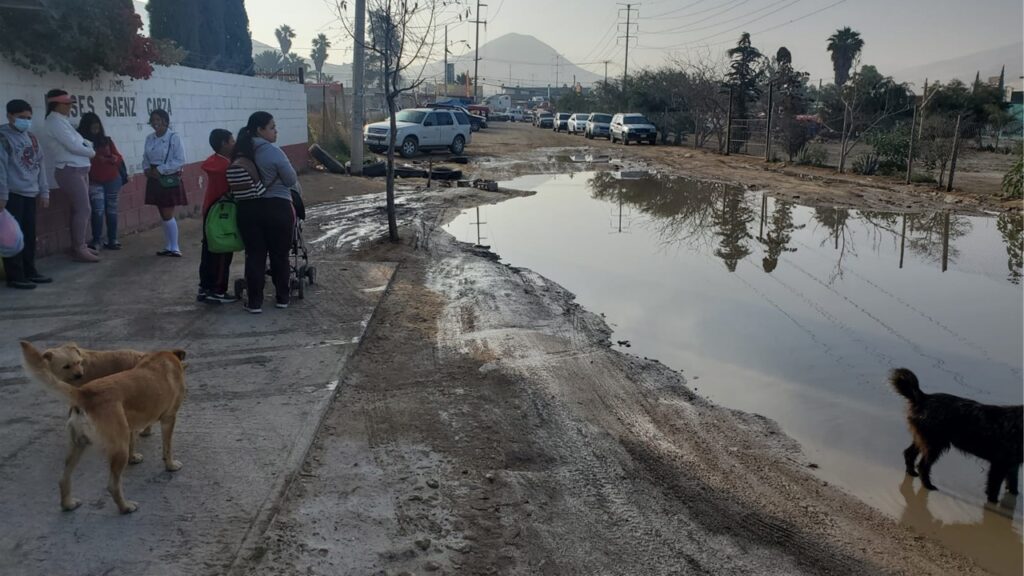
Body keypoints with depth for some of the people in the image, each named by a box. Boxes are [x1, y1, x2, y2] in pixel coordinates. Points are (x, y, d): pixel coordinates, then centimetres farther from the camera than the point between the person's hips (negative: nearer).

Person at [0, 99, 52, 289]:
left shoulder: (31, 138, 15)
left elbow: (39, 165, 18)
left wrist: (44, 191, 14)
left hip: (30, 194, 7)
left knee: (29, 235, 11)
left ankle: (30, 271, 20)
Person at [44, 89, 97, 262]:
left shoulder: (63, 120, 17)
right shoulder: (55, 121, -13)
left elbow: (77, 141, 16)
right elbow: (73, 146, -18)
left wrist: (87, 144, -4)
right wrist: (92, 152, -2)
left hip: (78, 170, 10)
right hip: (71, 171, -10)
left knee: (79, 209, 13)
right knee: (83, 209, -11)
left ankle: (79, 245, 20)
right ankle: (79, 249, -9)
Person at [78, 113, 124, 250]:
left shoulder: (107, 140, 9)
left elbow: (119, 158, 7)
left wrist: (111, 158, -13)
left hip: (112, 180, 3)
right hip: (94, 182, -3)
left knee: (111, 210, 5)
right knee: (98, 211, -11)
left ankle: (112, 240, 11)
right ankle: (96, 241, -5)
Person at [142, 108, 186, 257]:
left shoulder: (174, 138, -12)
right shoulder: (149, 138, 7)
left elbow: (180, 161, -16)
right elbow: (145, 158, 15)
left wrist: (160, 170, -17)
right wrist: (147, 169, -5)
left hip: (170, 180, -6)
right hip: (155, 180, 6)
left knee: (168, 215, -5)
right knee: (163, 215, 11)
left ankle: (175, 248, 4)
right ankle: (168, 247, 19)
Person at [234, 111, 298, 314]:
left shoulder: (242, 152, 3)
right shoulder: (273, 152, -14)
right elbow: (291, 180, -7)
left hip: (248, 208, 5)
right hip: (276, 208, -4)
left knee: (254, 255, 7)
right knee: (279, 255, 9)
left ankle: (254, 301, 8)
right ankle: (283, 297, 20)